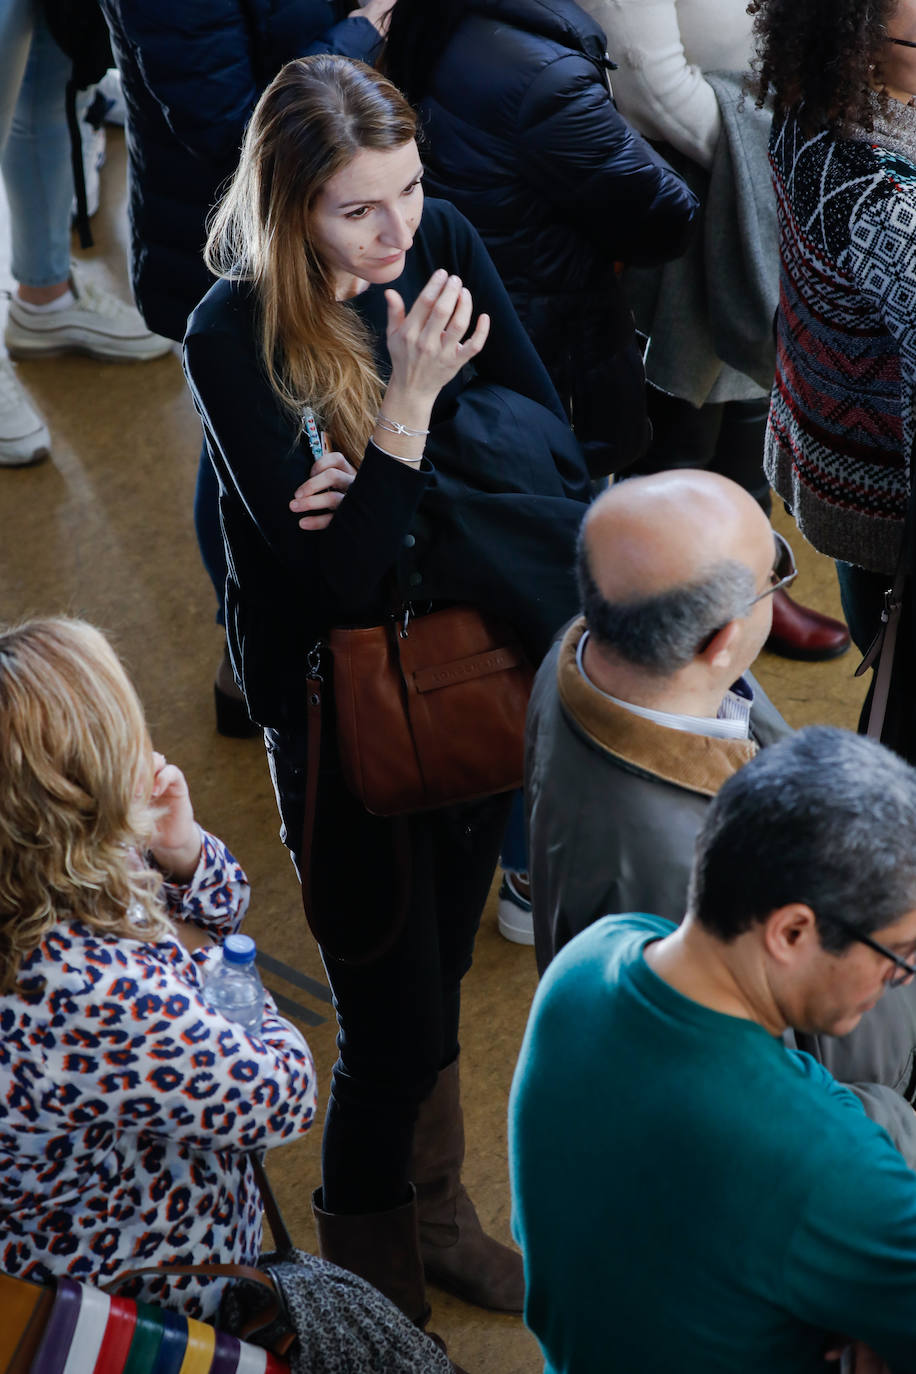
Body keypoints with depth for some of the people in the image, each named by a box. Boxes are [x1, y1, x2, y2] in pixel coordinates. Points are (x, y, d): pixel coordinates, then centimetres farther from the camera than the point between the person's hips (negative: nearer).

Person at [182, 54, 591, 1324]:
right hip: (339, 699, -5)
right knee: (392, 1022, 5)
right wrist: (411, 401, -34)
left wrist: (396, 500, -20)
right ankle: (373, 1286, 31)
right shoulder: (234, 337, -23)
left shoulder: (439, 243, -8)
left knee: (442, 971, 22)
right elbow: (342, 574, -25)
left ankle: (435, 1215, 46)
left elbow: (549, 441, -6)